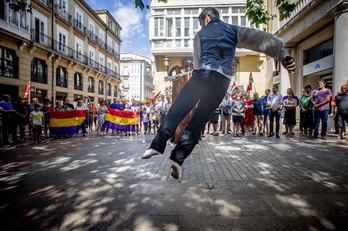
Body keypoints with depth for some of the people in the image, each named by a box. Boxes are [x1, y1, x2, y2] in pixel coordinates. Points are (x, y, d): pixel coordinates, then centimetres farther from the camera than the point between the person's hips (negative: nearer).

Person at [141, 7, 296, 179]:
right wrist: (282, 55, 2)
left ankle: (157, 146, -4)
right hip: (222, 80, 2)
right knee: (198, 121, 3)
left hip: (202, 74, -1)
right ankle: (177, 159, -2)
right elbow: (261, 38, 10)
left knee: (176, 110, 3)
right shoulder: (234, 31, 23)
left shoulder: (200, 34, 20)